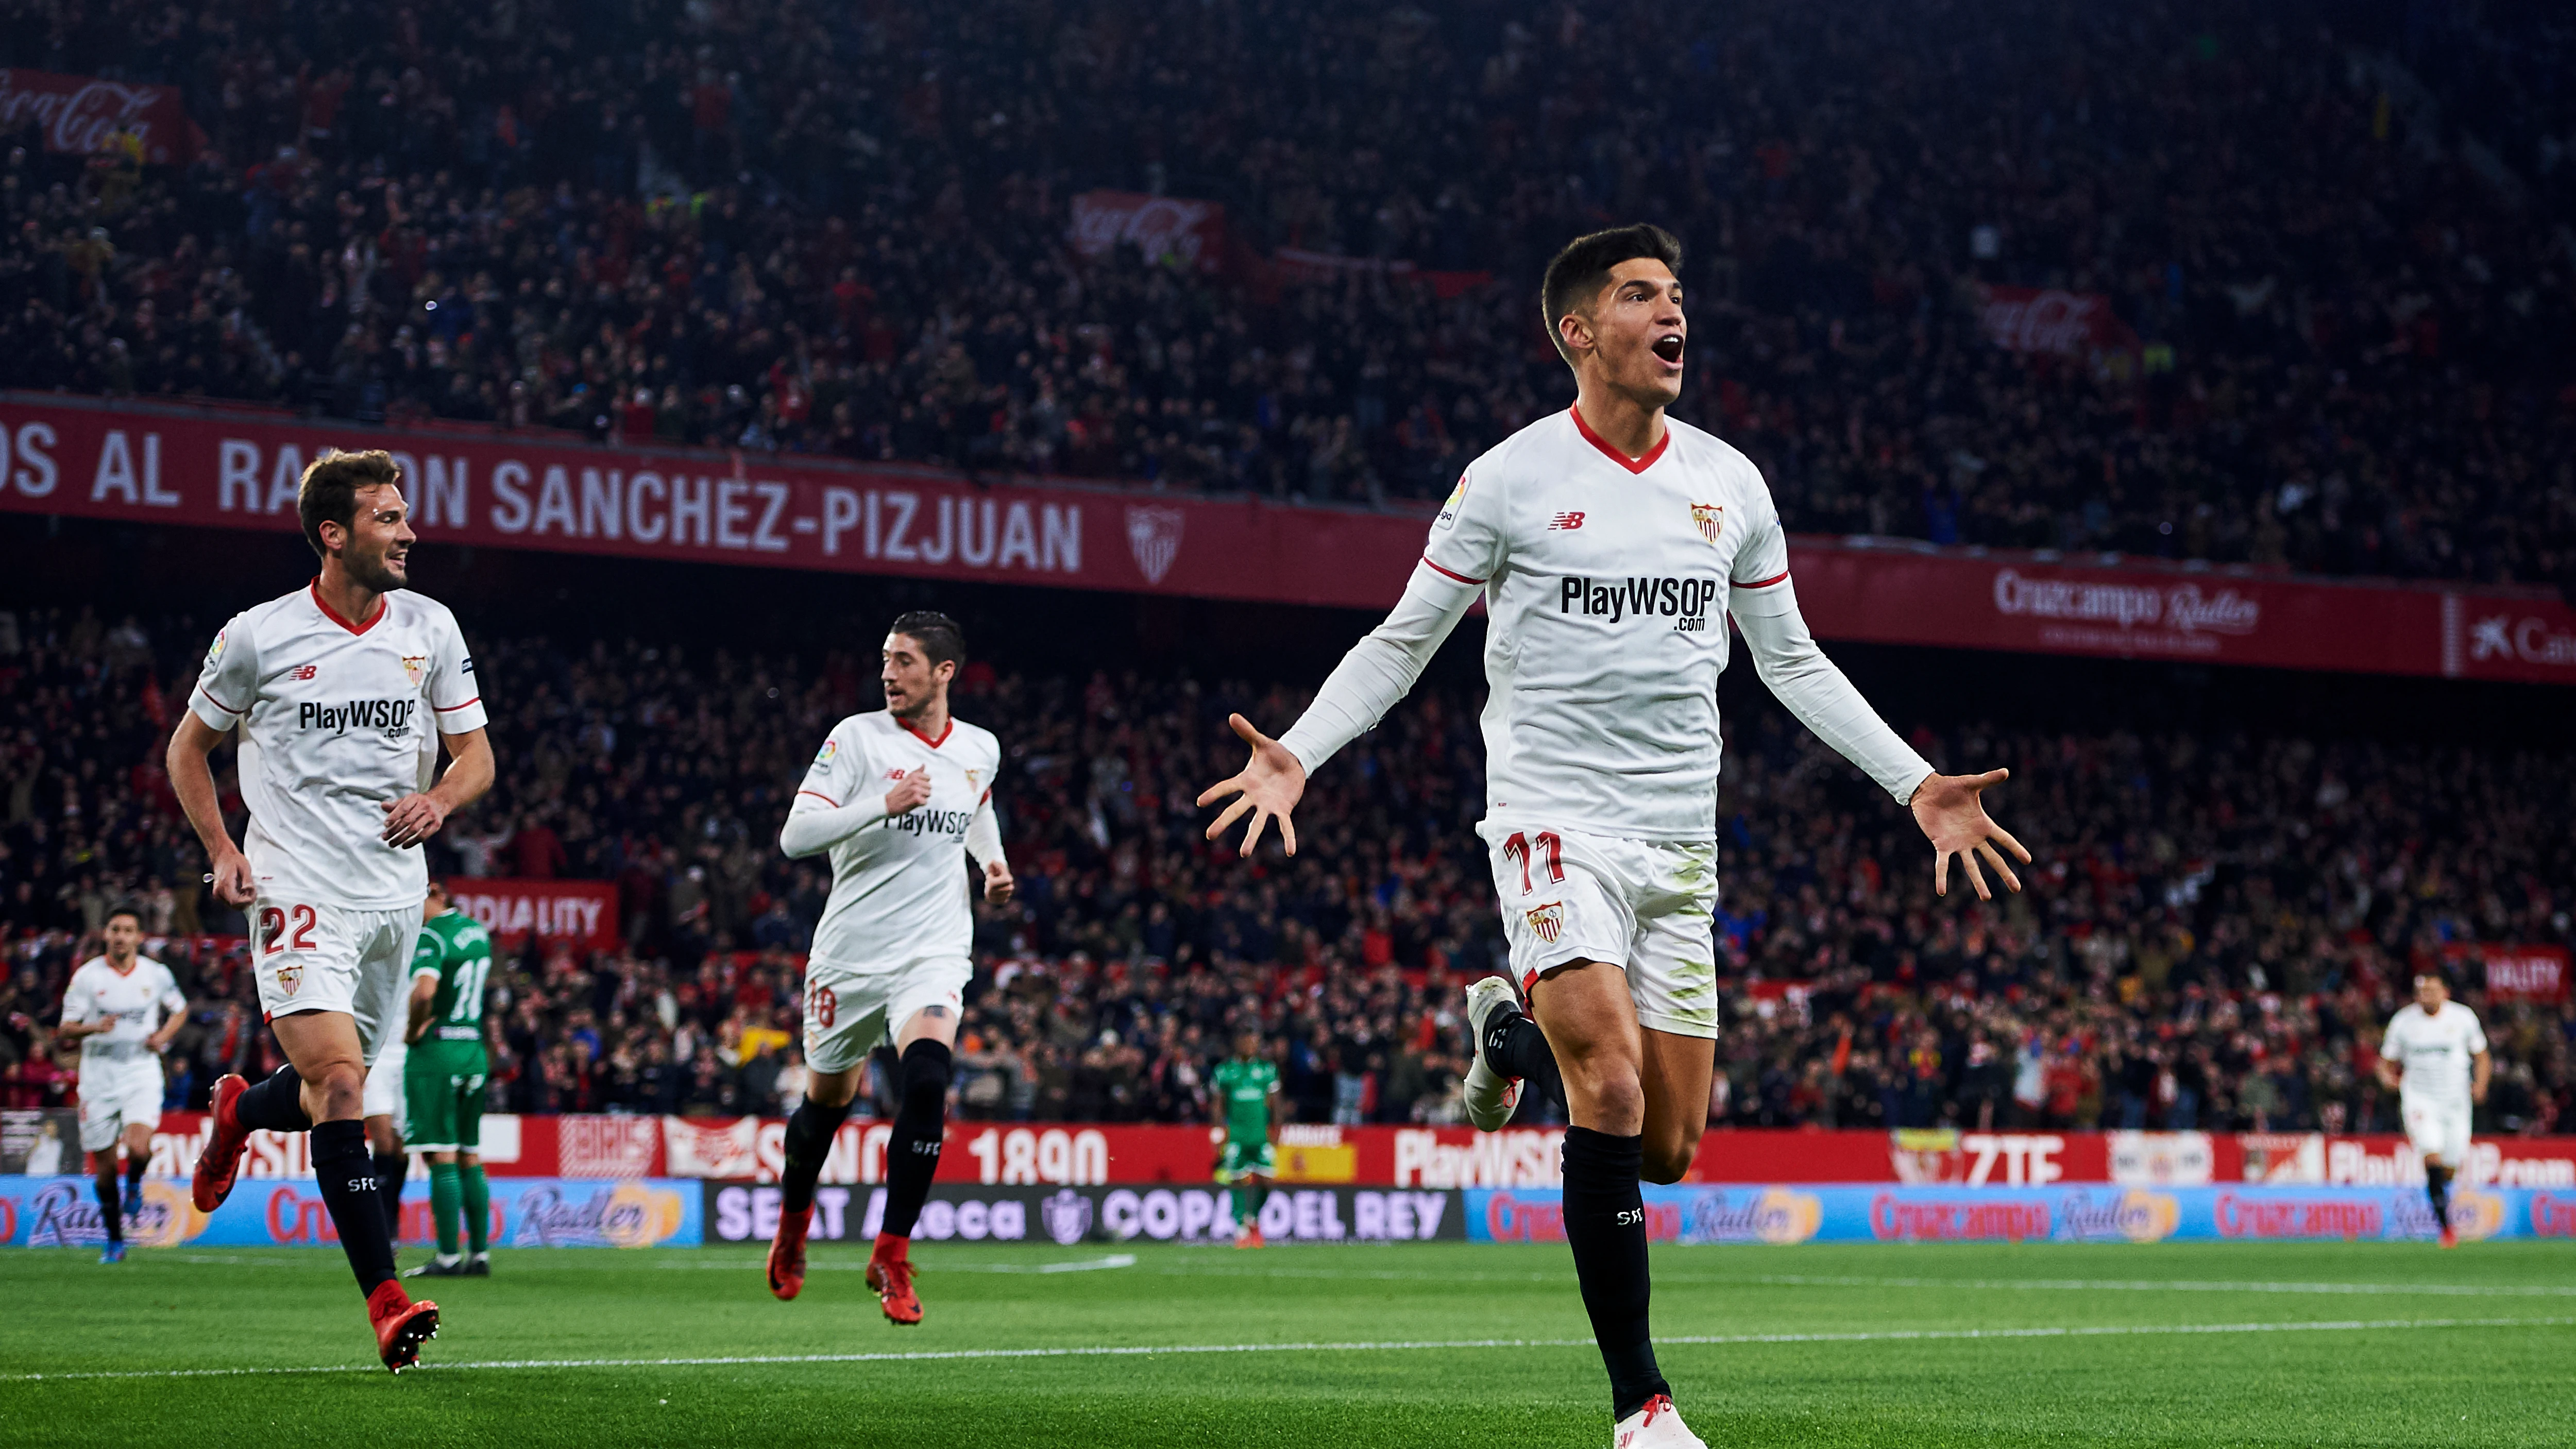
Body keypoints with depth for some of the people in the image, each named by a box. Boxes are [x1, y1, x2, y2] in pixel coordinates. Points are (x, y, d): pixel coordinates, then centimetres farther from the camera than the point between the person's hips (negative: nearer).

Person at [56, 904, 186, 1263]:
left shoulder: (156, 974, 0)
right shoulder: (87, 975, -3)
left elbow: (180, 1010, 19)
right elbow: (64, 1033, -3)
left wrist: (164, 1035, -2)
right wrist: (93, 1028, -23)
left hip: (142, 1074, -1)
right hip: (98, 1076, 1)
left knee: (138, 1148, -24)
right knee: (105, 1168, 4)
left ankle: (135, 1183, 13)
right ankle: (115, 1241, 23)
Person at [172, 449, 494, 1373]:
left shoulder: (431, 629, 5)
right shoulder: (258, 636, -5)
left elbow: (475, 753, 12)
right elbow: (189, 748, 9)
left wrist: (441, 799, -10)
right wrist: (222, 851, -3)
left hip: (395, 891, 5)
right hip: (298, 891, -4)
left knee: (328, 1091, 13)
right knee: (339, 1081, -20)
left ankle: (237, 1113, 49)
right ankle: (387, 1303, -20)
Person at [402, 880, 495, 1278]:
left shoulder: (431, 937, -13)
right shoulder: (478, 932, 12)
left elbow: (424, 992, -29)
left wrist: (413, 1031, -12)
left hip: (436, 1051, -8)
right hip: (476, 1052, 8)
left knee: (441, 1157, -6)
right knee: (470, 1158, 11)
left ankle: (448, 1256, -7)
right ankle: (480, 1254, 11)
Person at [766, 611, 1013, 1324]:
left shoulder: (980, 749, 6)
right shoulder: (857, 736, -7)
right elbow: (795, 836, -15)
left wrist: (993, 862, 12)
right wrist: (885, 805, -23)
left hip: (934, 953, 1)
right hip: (851, 952, -1)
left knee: (925, 1080, -24)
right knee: (827, 1102, 12)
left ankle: (891, 1257, -16)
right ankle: (792, 1226, 43)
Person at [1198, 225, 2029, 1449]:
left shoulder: (1730, 483, 9)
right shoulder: (1512, 478, -3)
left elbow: (1792, 661, 19)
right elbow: (1401, 641, 3)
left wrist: (1916, 784, 14)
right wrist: (1298, 754, -13)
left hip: (1680, 842, 5)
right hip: (1554, 821, -4)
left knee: (1667, 1150, 2)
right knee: (1613, 1086, -22)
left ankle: (1516, 1032, 33)